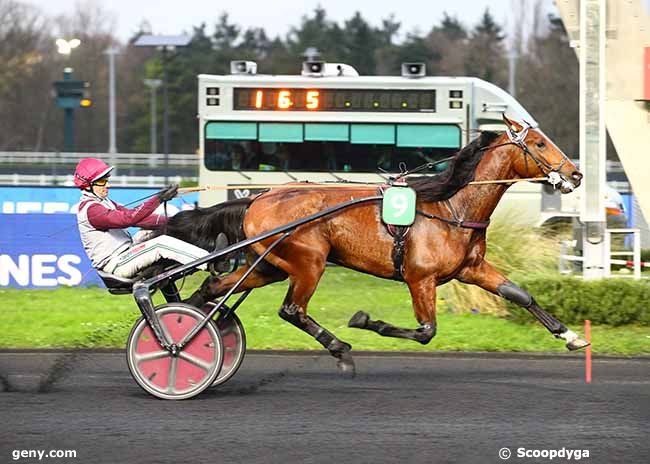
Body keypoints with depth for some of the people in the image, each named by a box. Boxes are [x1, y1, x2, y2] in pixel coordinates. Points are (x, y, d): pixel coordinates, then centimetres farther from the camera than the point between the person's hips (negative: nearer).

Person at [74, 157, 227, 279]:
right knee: (161, 243, -22)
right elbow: (127, 219, -27)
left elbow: (135, 218, 11)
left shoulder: (102, 202, 17)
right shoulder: (91, 210, -16)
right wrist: (158, 199, -32)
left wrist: (168, 221, 0)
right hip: (116, 265, -10)